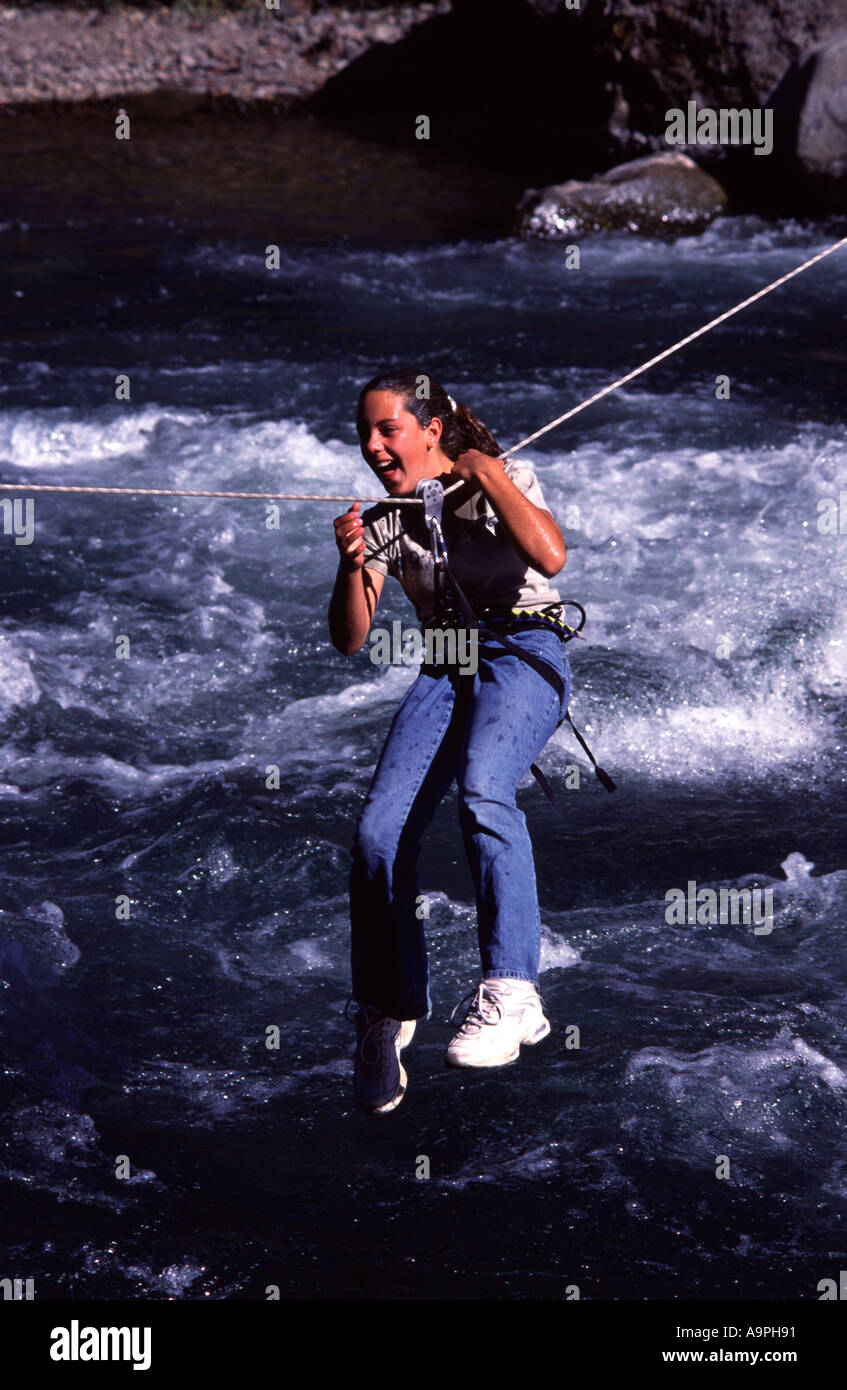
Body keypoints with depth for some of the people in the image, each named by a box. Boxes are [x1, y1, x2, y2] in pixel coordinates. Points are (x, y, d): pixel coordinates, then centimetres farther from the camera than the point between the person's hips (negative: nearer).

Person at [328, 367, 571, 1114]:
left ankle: (509, 994, -39)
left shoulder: (505, 478, 6)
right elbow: (350, 640, 9)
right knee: (378, 833, -17)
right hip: (445, 668, 4)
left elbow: (549, 554, -14)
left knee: (482, 791, -35)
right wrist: (351, 566, -8)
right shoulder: (384, 523, 16)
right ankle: (388, 1014, 0)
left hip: (525, 653, -4)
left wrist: (487, 471, -9)